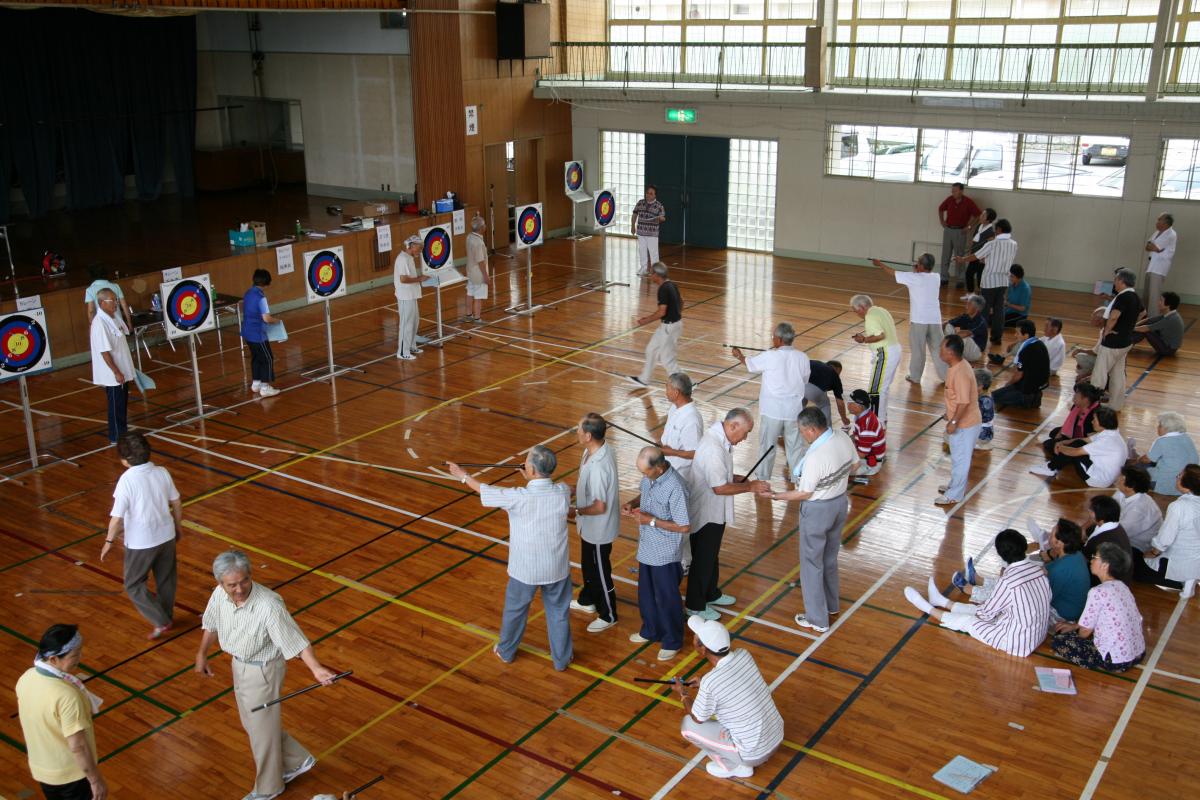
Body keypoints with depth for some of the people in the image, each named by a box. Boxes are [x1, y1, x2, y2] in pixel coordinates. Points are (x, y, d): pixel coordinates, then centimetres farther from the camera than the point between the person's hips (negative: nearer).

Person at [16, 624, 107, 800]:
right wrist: (96, 780, -16)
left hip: (41, 768, 7)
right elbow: (77, 746, -28)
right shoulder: (67, 696, -34)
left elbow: (27, 724, 5)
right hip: (73, 773, -7)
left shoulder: (25, 678, -11)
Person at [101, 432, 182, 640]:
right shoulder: (162, 473, -6)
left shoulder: (127, 480, -21)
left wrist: (109, 541, -5)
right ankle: (167, 616, 38)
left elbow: (117, 516, -19)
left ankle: (160, 622, 7)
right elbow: (176, 503, 5)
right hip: (166, 536, 5)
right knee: (166, 580, 22)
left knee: (134, 585, 13)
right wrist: (178, 526, 20)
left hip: (140, 543, -5)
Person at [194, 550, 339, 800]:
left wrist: (316, 669, -45)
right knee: (252, 723, 23)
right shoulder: (219, 594, -14)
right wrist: (202, 654, 18)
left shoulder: (269, 606, -35)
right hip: (239, 665, 7)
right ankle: (298, 761, 42)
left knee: (262, 730, 11)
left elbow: (296, 640, -32)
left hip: (263, 671, -7)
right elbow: (212, 625, 8)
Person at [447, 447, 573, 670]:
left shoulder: (517, 497, -24)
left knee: (515, 610, 22)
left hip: (525, 570, -2)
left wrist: (463, 475, 10)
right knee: (559, 613, 19)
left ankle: (506, 651, 43)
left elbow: (485, 491, -7)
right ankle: (561, 659, 33)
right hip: (557, 568, 2)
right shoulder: (562, 492, -16)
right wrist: (531, 479, 15)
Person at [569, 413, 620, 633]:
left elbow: (599, 507, -30)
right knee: (587, 565, 29)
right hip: (590, 527, 9)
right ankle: (587, 601, 51)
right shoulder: (596, 450, -7)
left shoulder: (598, 466, -36)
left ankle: (608, 616, 32)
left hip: (599, 529, -9)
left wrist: (575, 511, -18)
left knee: (600, 572, 12)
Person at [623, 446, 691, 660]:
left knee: (667, 599, 11)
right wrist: (632, 503, -7)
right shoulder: (649, 476, -7)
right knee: (646, 594, 24)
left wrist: (652, 521, -24)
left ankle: (672, 641, 31)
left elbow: (684, 527, -25)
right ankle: (651, 631, 46)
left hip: (665, 554, -7)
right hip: (646, 548, 8)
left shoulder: (675, 488, -30)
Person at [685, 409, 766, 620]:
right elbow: (720, 488, -29)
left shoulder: (720, 439, 2)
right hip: (706, 513, -10)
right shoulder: (713, 449, -31)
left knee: (711, 555, 25)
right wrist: (750, 487, -21)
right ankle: (695, 605, 22)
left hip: (715, 511, 10)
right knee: (703, 559, 7)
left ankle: (711, 594, 43)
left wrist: (737, 478, 2)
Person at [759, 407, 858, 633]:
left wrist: (773, 495, -12)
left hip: (818, 510, -8)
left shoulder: (815, 457, -33)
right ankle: (831, 604, 44)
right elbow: (854, 464, 8)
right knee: (830, 558, 26)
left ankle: (817, 620, 20)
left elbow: (804, 494, -22)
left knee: (812, 564, 9)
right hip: (840, 502, 8)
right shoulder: (843, 438, -10)